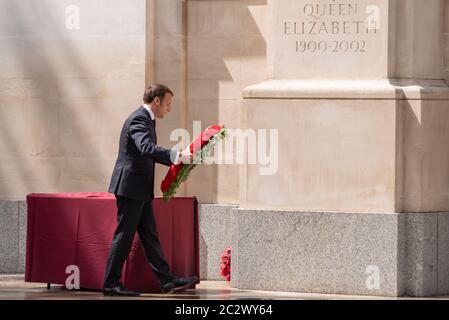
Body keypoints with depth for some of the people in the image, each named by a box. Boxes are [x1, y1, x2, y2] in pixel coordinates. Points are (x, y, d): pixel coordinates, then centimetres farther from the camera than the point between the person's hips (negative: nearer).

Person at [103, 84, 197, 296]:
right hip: (130, 187, -10)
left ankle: (167, 281, 8)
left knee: (150, 237, 8)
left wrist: (176, 160, 9)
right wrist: (178, 156, -35)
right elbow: (147, 149, -32)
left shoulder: (146, 119, 16)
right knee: (124, 236, -5)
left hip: (140, 190, 10)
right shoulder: (139, 120, -16)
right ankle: (111, 284, 1)